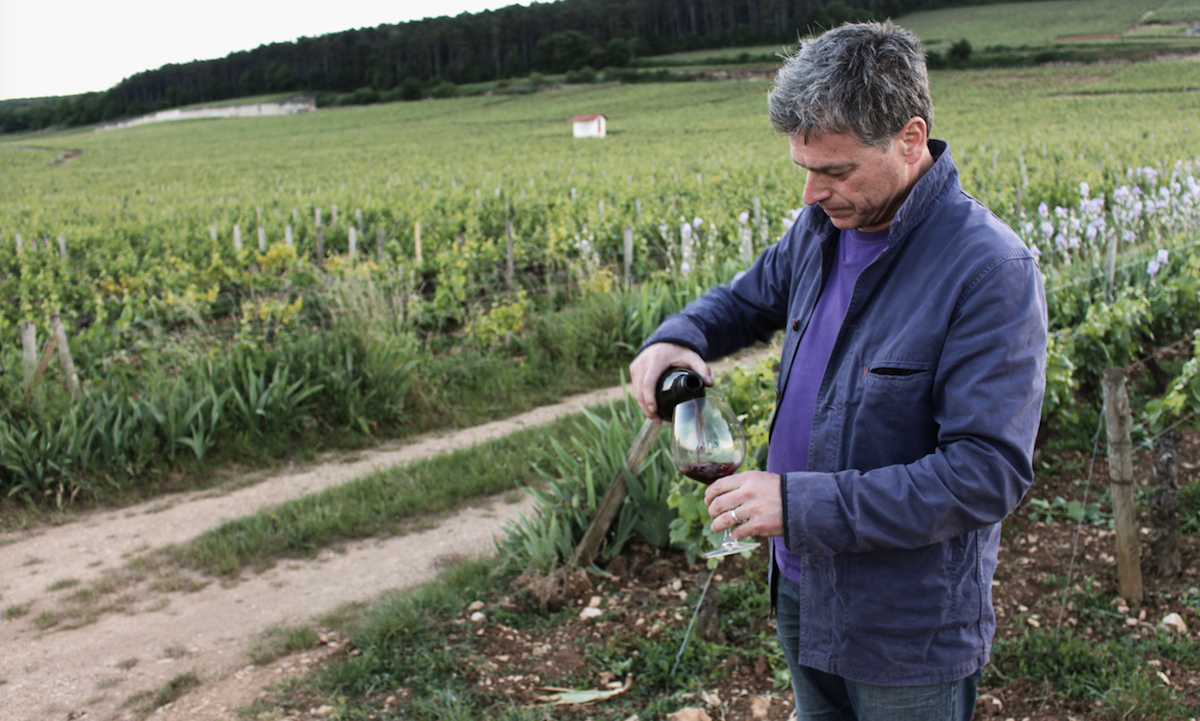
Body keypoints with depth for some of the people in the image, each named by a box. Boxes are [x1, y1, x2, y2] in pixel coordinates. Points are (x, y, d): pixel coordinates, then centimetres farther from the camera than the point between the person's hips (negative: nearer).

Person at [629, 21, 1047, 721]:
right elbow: (748, 298, 17)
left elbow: (989, 474, -28)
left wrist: (804, 504, -31)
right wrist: (676, 337, -7)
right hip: (802, 586, 7)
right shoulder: (823, 227, -2)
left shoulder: (991, 270, -25)